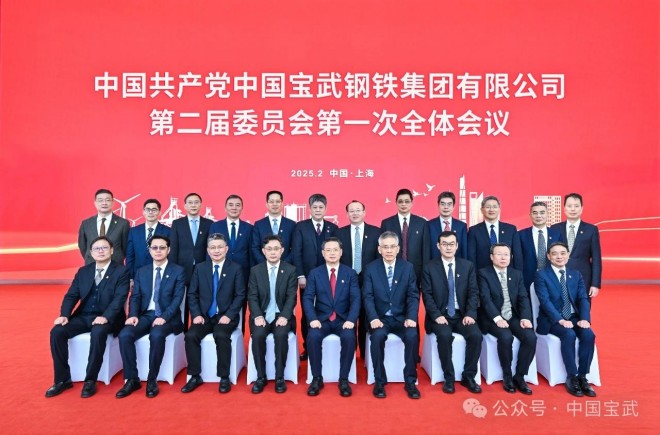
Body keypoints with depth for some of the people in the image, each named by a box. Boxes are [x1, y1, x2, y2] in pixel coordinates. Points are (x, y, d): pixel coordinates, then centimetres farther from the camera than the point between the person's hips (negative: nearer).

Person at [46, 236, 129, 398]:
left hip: (106, 318, -5)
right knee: (57, 332, -18)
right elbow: (71, 296, 8)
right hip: (83, 316, 5)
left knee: (98, 333, -35)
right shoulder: (83, 271, 14)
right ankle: (63, 379, -4)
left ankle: (90, 380, -19)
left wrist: (105, 317, -28)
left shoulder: (121, 271, -3)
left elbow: (119, 298, -13)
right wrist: (64, 315, -10)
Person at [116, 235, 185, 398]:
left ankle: (152, 380, -16)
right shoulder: (141, 272, 15)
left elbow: (177, 298, -7)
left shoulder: (178, 271, 3)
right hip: (145, 315, 4)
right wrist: (133, 315, -12)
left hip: (167, 317, -4)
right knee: (124, 335, -24)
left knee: (156, 335, -34)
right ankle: (132, 379, -9)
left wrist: (164, 317, -21)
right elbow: (135, 297, 8)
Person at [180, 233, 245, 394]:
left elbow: (240, 295, -3)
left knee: (221, 336, -31)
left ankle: (224, 378, -16)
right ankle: (195, 377, -6)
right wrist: (196, 314, -8)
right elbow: (192, 294, 7)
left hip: (225, 316, -3)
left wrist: (228, 315, -14)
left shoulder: (235, 268, 1)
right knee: (191, 336, -23)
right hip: (204, 316, 3)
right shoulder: (199, 268, 8)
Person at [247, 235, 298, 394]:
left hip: (281, 315, -1)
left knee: (281, 335, -30)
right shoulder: (255, 270, 5)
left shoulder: (290, 270, 1)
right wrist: (258, 316, -16)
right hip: (262, 315, 1)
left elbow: (291, 297, -5)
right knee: (258, 335, -28)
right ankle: (261, 377, -10)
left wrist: (284, 316, -19)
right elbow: (252, 297, 0)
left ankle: (279, 377, -14)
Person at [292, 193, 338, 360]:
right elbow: (296, 252, -2)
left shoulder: (332, 228, 8)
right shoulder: (301, 226, 3)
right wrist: (300, 275, -10)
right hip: (307, 277, -1)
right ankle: (307, 348, 17)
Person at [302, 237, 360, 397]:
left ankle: (344, 379, -13)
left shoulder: (350, 273, 5)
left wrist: (351, 320, -19)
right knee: (313, 337, -29)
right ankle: (317, 378, -12)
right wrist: (313, 319, -20)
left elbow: (356, 299, -4)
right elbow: (308, 298, -3)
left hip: (343, 320, 0)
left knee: (349, 337, -30)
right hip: (322, 319, 0)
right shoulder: (314, 273, 5)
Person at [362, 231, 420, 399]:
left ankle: (410, 381, -8)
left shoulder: (408, 267, 4)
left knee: (412, 336, -28)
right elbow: (368, 297, -5)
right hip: (380, 318, -1)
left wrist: (411, 317, -16)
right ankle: (379, 381, -12)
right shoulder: (371, 268, 1)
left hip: (402, 318, 1)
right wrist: (373, 318, -21)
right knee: (378, 336, -31)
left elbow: (413, 296, 0)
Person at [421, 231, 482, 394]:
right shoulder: (430, 267, 1)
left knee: (476, 335, -24)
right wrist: (437, 315, -17)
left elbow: (473, 292, 3)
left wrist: (470, 314, -12)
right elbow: (427, 295, -4)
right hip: (440, 315, -2)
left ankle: (468, 376, -4)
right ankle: (449, 378, -11)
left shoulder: (468, 266, 8)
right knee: (444, 335, -31)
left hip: (462, 315, 2)